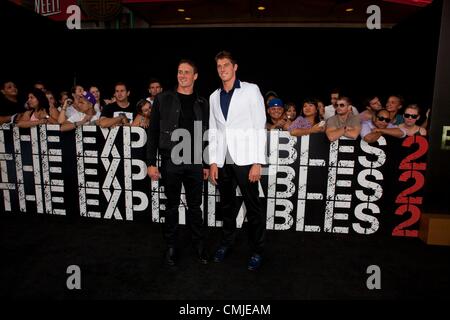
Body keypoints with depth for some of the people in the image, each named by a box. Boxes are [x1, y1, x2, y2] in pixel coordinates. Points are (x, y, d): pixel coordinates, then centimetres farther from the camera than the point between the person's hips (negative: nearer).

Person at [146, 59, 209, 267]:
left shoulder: (202, 103, 8)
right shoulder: (163, 99, 1)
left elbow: (206, 136, 10)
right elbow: (153, 132, 0)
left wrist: (207, 164, 7)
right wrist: (151, 163, -6)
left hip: (194, 162, 2)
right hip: (171, 161, -1)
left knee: (195, 206, 10)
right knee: (172, 206, 10)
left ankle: (199, 246, 25)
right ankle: (171, 247, 26)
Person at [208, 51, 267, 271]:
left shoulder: (250, 90, 0)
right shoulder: (214, 97, 13)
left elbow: (259, 127, -5)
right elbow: (213, 132, 12)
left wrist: (257, 162, -11)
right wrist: (213, 162, 4)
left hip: (245, 159, -4)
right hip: (223, 161, 4)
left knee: (253, 208, 3)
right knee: (227, 206, 15)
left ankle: (257, 251, 19)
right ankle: (226, 243, 32)